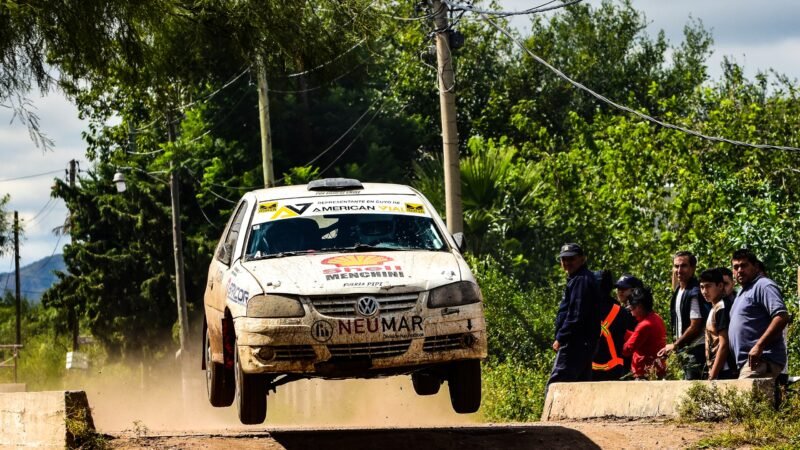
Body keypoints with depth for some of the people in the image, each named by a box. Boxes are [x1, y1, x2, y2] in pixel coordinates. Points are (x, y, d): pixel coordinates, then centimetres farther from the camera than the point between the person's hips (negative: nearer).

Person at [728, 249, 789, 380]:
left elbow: (782, 317, -18)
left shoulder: (764, 286, -5)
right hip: (745, 362, 10)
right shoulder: (743, 292, 25)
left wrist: (759, 346, -24)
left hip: (761, 360, -10)